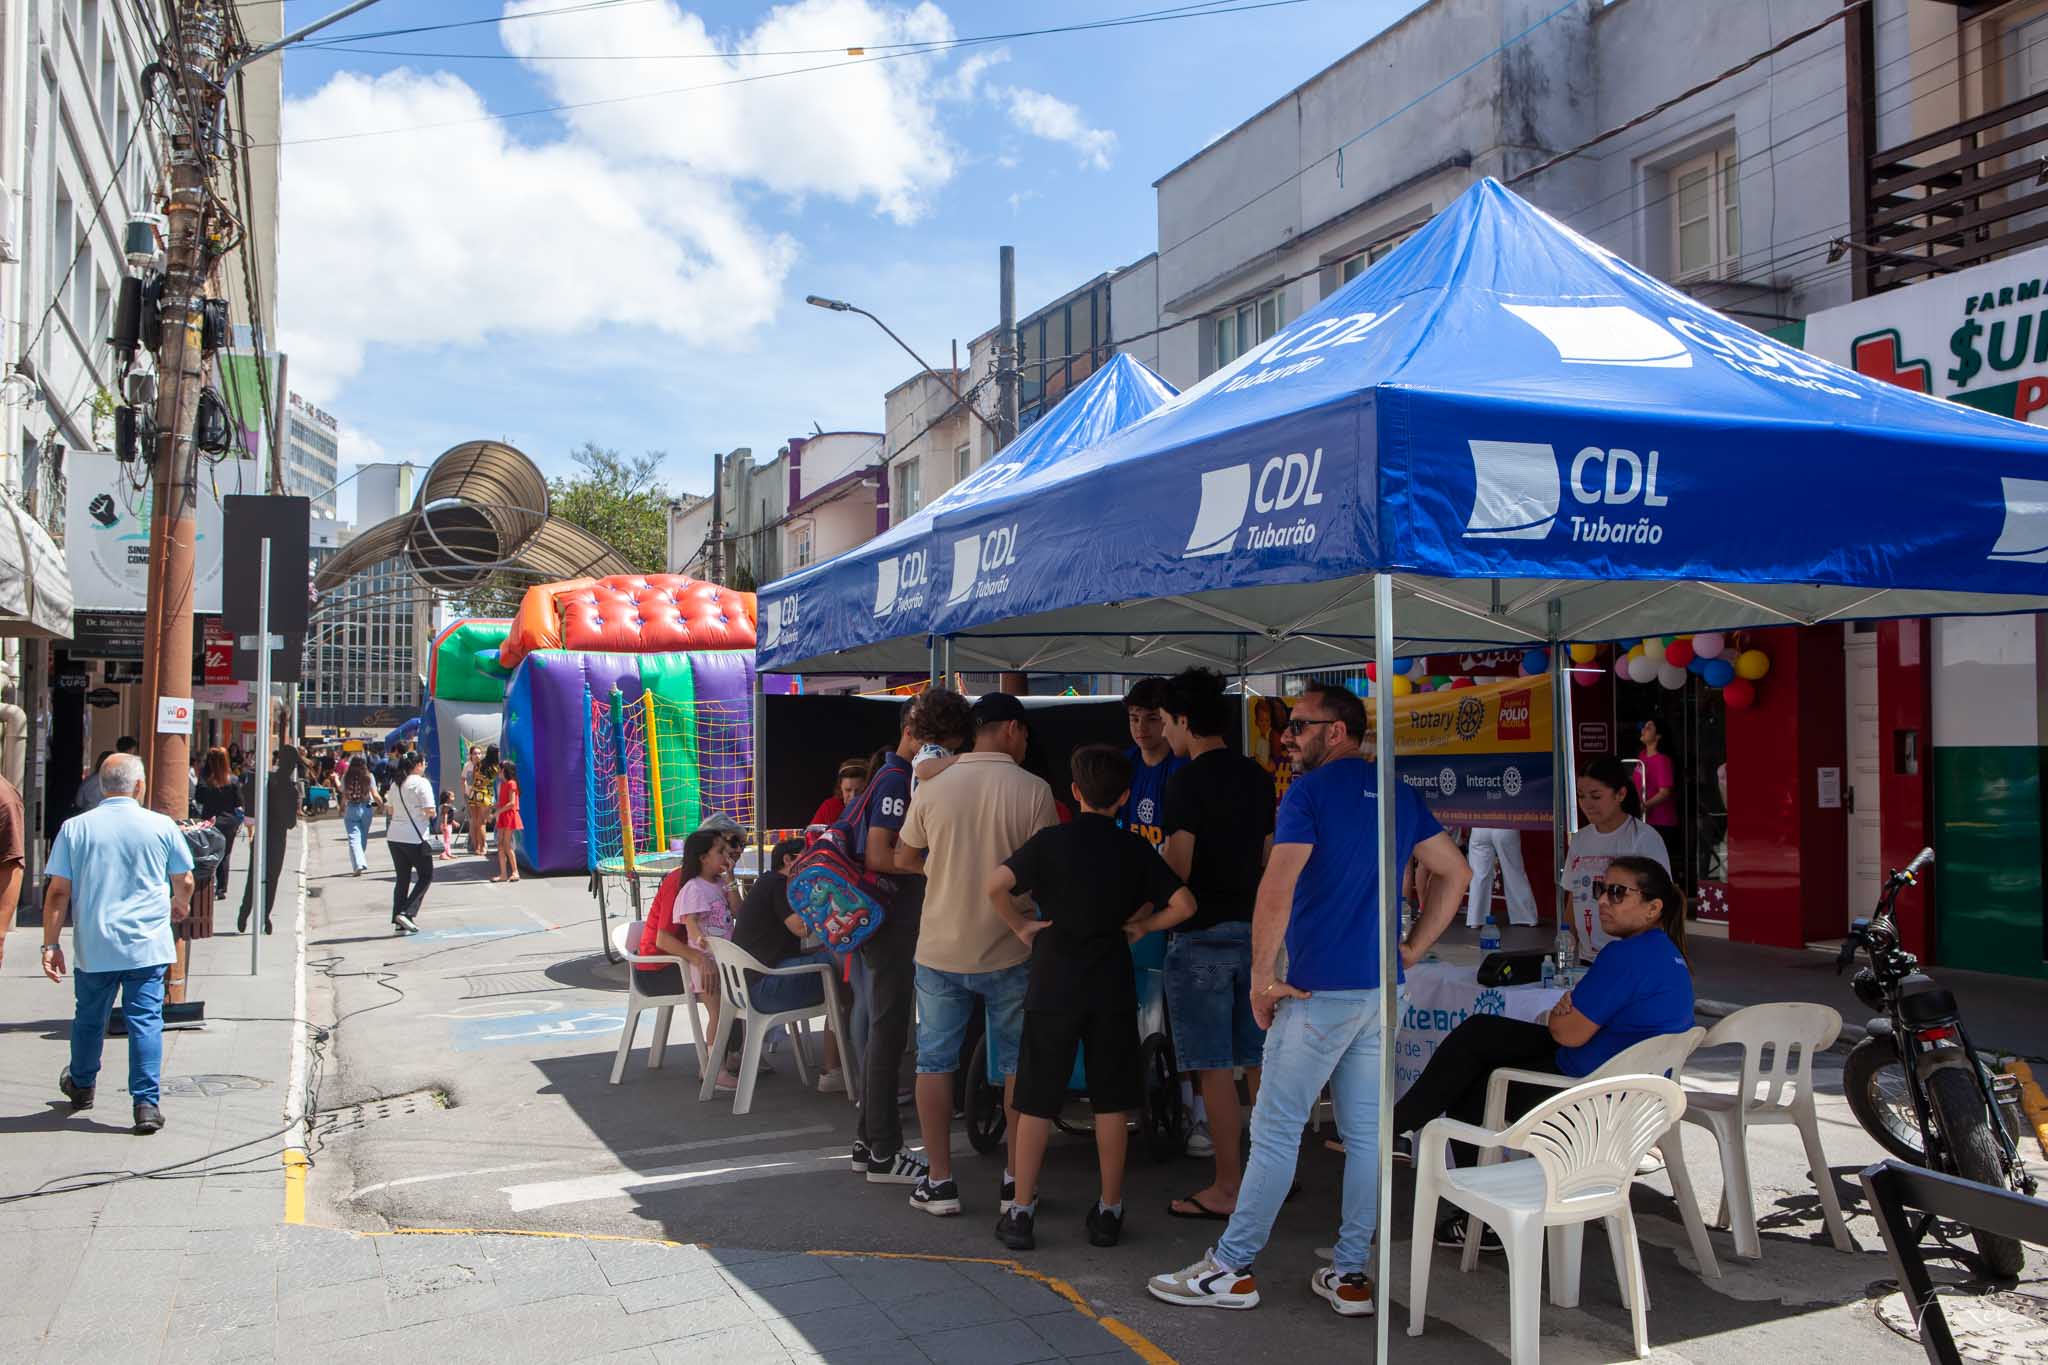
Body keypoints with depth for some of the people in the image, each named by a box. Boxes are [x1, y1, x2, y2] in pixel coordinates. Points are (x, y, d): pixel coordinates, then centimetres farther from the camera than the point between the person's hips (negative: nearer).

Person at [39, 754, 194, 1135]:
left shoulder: (75, 828, -1)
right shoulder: (162, 826, -2)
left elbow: (58, 892, -3)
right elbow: (185, 882, 7)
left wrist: (51, 944, 2)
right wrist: (179, 905, 29)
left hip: (93, 946, 2)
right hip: (147, 945, -2)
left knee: (89, 1018, 19)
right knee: (146, 1020, 0)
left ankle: (81, 1086, 40)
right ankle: (146, 1103, -5)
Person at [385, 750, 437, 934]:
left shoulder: (396, 784, 12)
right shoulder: (421, 782, -9)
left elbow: (391, 810, 19)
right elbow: (430, 811, -16)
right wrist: (430, 815, 5)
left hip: (394, 836, 7)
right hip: (415, 838, -7)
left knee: (402, 879, 12)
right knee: (426, 876, 6)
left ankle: (398, 922, 9)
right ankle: (407, 913, -8)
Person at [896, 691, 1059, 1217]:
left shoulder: (932, 789, -3)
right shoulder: (1033, 790, -10)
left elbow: (904, 859, 8)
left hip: (940, 951, 1)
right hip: (1008, 952, -1)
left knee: (935, 1061, 12)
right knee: (1018, 1064, 13)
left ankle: (940, 1182, 13)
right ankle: (1018, 1180, 18)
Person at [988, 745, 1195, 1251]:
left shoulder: (1050, 841, -4)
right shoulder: (1135, 848, 0)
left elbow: (996, 885, -15)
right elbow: (1183, 904, -6)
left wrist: (1021, 926, -2)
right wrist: (1141, 926, 7)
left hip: (1053, 985, -1)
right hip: (1112, 987, 1)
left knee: (1035, 1101, 6)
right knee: (1110, 1101, 10)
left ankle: (1021, 1213, 9)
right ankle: (1108, 1211, 15)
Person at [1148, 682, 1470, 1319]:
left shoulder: (1310, 790, -10)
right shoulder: (1399, 793, 12)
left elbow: (1277, 889, -20)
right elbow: (1456, 873, 18)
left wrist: (1262, 977, -11)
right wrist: (1412, 949, 17)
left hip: (1320, 987, -7)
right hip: (1381, 987, 7)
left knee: (1276, 1130, -1)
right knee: (1366, 1133, 10)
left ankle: (1230, 1269, 6)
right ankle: (1349, 1274, 17)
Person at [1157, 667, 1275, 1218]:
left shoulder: (1186, 780, -13)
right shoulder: (1258, 777, 10)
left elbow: (1178, 867, -17)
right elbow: (1270, 858, 14)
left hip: (1203, 934, -7)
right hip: (1254, 929, 8)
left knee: (1214, 1068, -2)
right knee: (1259, 1059, 15)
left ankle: (1227, 1189, 4)